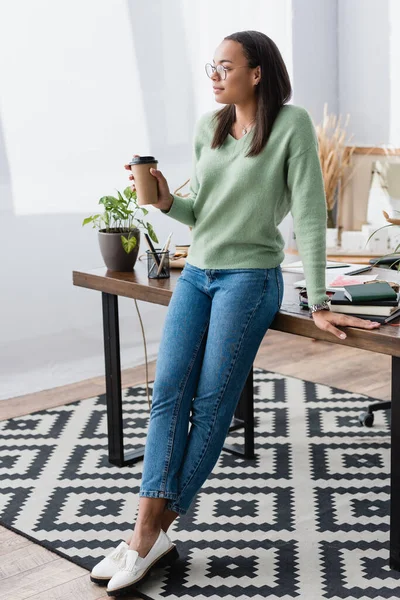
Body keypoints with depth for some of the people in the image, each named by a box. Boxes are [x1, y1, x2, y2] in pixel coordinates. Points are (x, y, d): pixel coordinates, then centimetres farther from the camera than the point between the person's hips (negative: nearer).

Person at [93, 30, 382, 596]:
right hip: (197, 273, 6)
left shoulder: (291, 124, -8)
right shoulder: (208, 127, 9)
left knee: (211, 405, -5)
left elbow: (310, 214, -11)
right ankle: (147, 533, -8)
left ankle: (158, 527, 5)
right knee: (168, 393, -8)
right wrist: (168, 202, -7)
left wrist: (319, 303, -12)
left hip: (250, 277, -5)